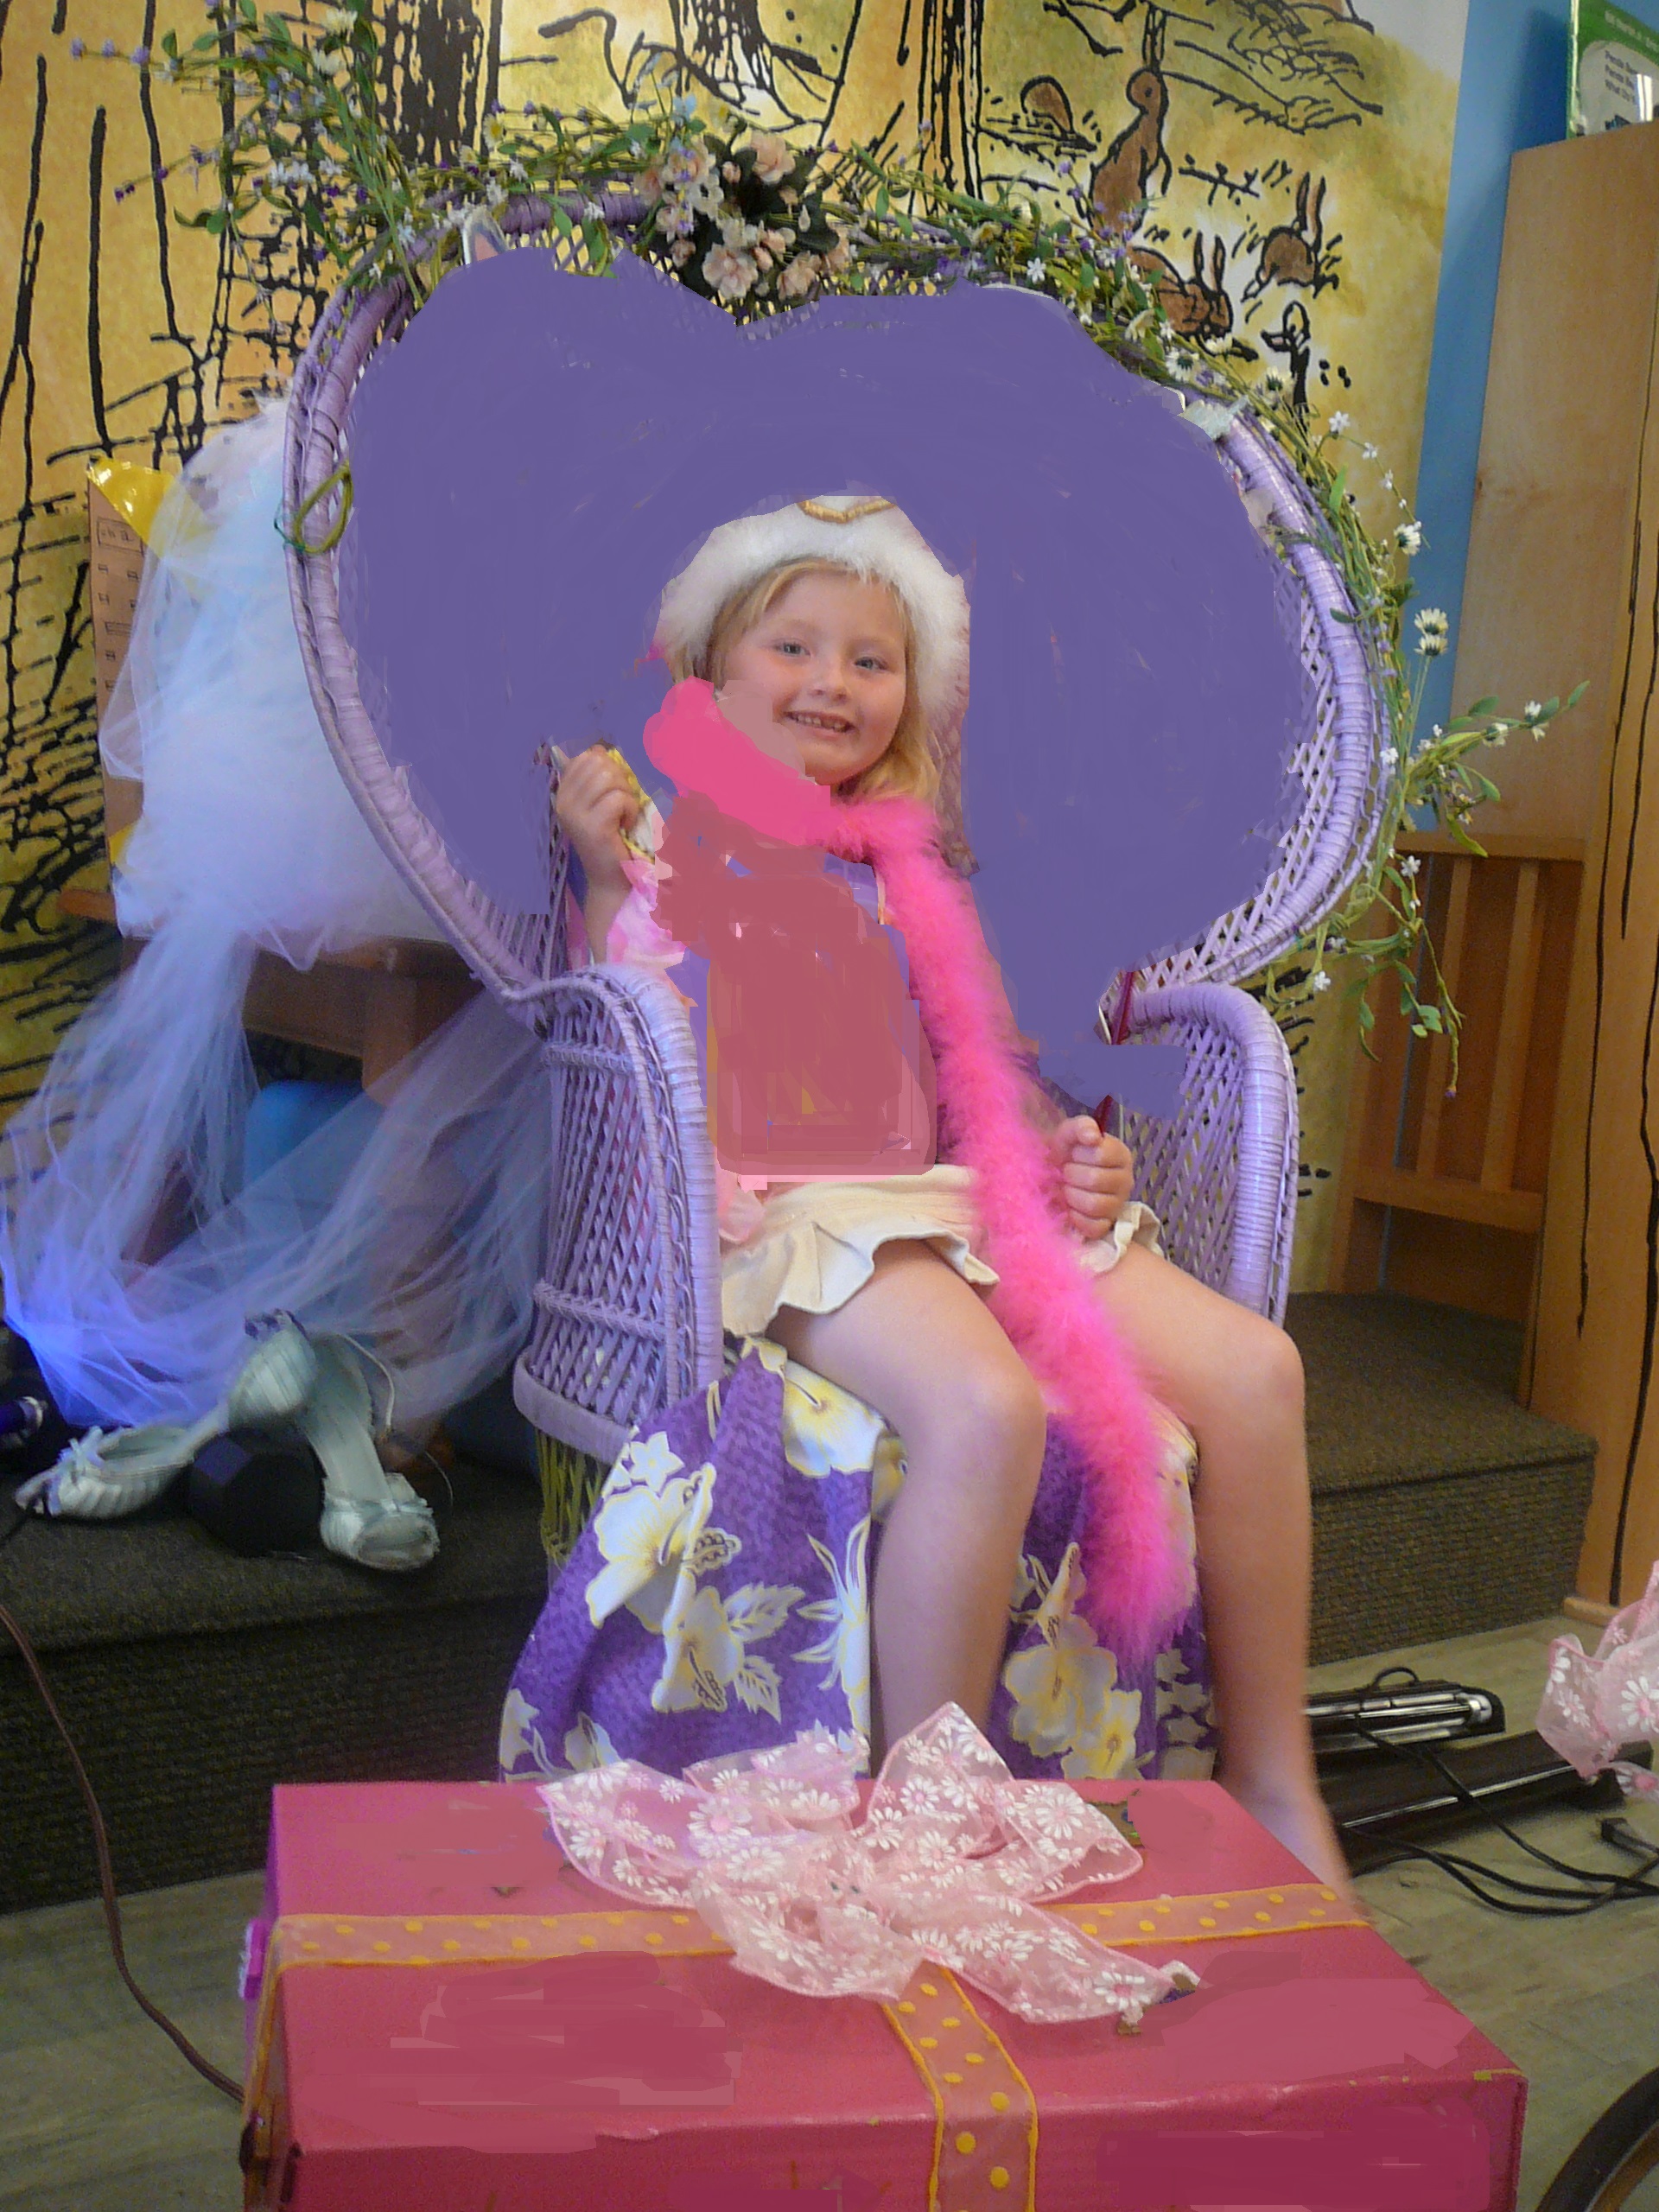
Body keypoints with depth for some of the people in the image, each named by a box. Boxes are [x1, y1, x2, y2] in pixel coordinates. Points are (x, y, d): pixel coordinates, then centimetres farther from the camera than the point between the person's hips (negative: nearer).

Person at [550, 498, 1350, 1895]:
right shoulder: (669, 838, 9)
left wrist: (1074, 1153, 5)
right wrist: (609, 866, -12)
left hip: (962, 1185, 6)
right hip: (790, 1199, -6)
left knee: (1250, 1366, -12)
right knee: (985, 1407, -36)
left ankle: (1272, 1785, 0)